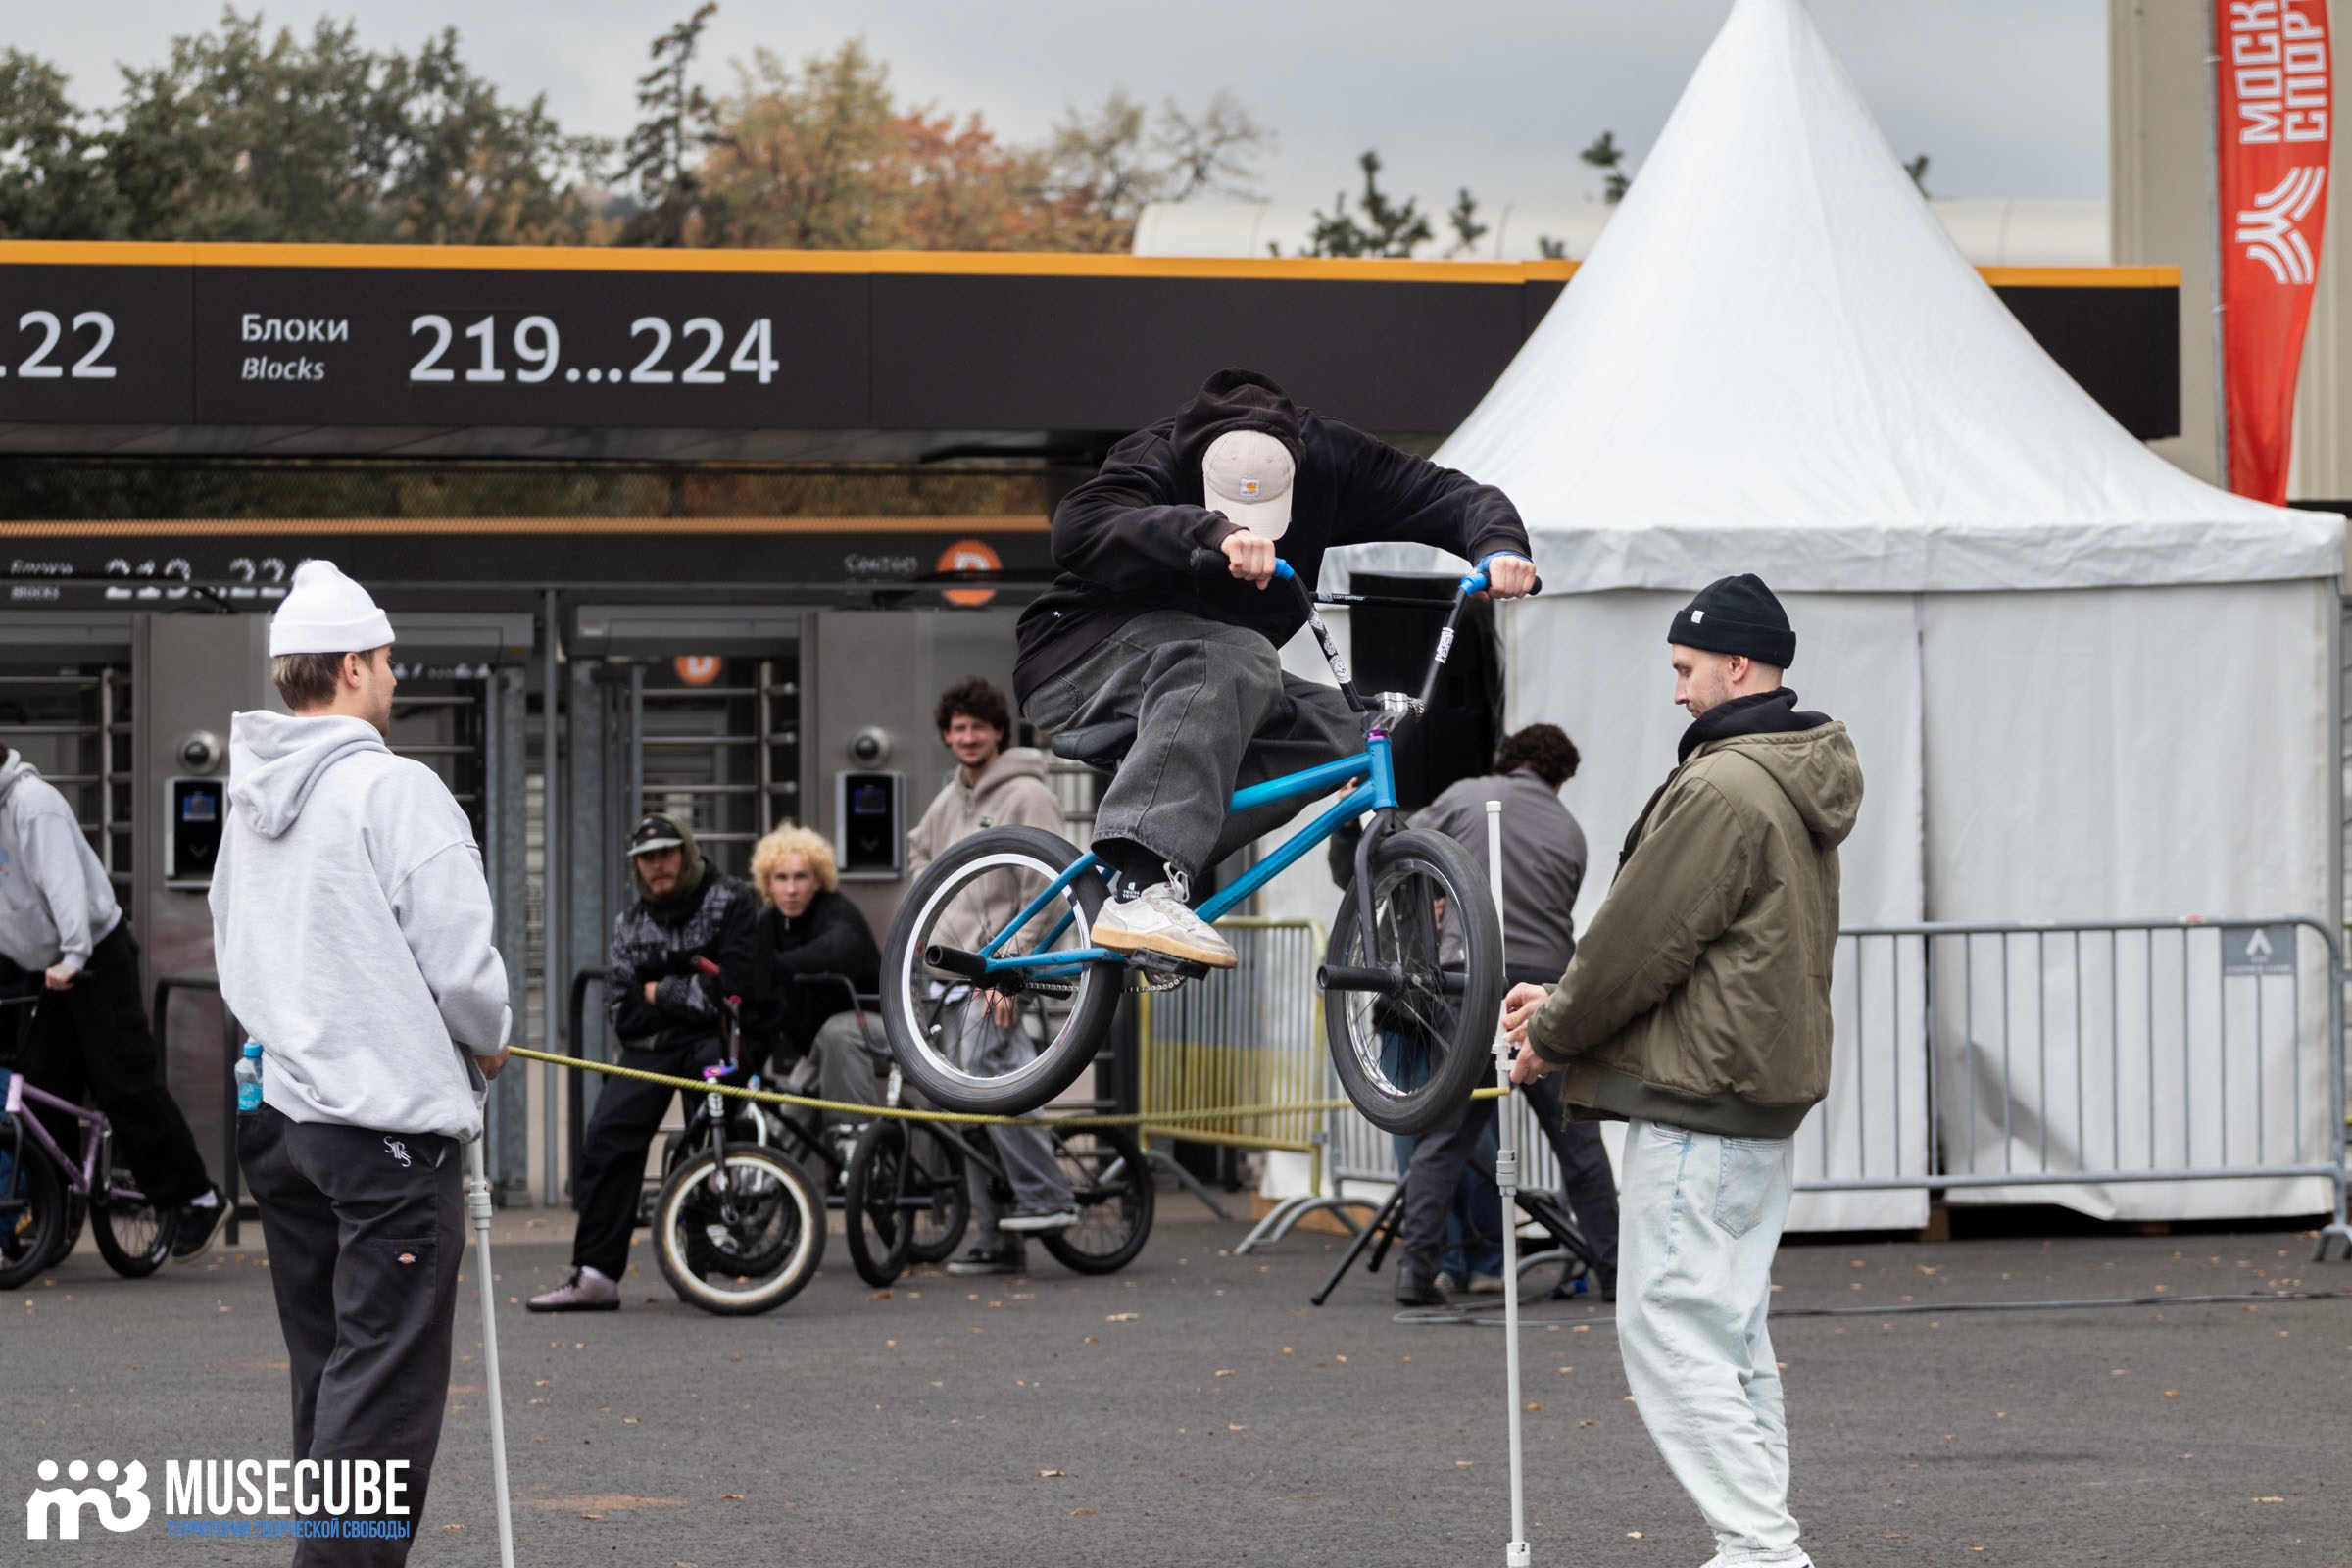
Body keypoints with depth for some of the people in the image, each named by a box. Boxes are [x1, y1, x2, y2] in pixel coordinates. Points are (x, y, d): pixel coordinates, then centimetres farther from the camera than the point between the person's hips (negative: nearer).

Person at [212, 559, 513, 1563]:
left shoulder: (248, 802, 10)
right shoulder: (395, 790, -14)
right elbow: (460, 961, -15)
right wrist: (490, 1041, 4)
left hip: (273, 1123, 8)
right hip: (393, 1121, -8)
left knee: (327, 1377, 16)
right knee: (386, 1389, -6)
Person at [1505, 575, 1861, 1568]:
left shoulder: (1718, 793, -17)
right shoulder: (1796, 787, 16)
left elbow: (1643, 941, -16)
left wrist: (1554, 1035, -1)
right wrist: (1564, 999, 15)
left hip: (1697, 1109, -10)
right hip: (1763, 1104, 10)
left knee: (1670, 1328, -8)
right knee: (1732, 1331, 15)